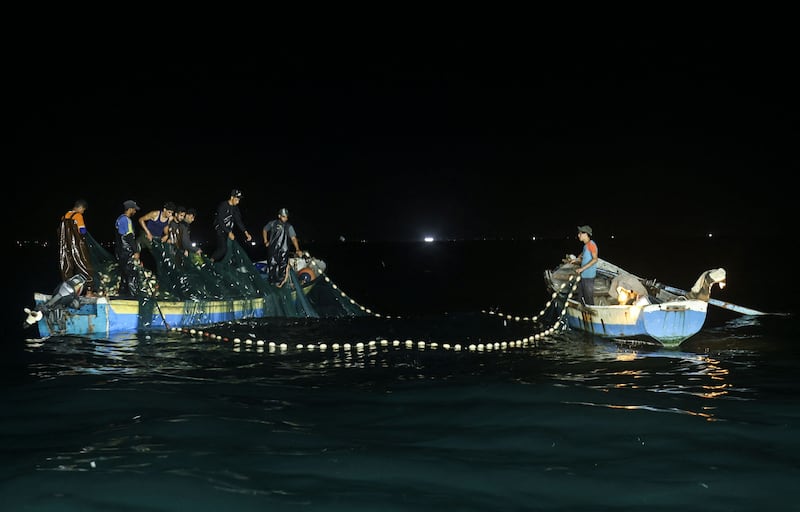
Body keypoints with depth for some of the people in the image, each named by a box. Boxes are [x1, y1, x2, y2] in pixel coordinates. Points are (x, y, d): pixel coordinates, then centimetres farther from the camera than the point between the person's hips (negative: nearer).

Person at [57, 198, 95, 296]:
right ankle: (89, 291, -5)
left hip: (65, 247, 6)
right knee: (85, 269, -1)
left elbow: (59, 231, 14)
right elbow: (83, 231, -13)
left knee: (67, 270, 9)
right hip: (77, 246, -6)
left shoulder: (64, 216, 12)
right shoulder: (78, 216, -8)